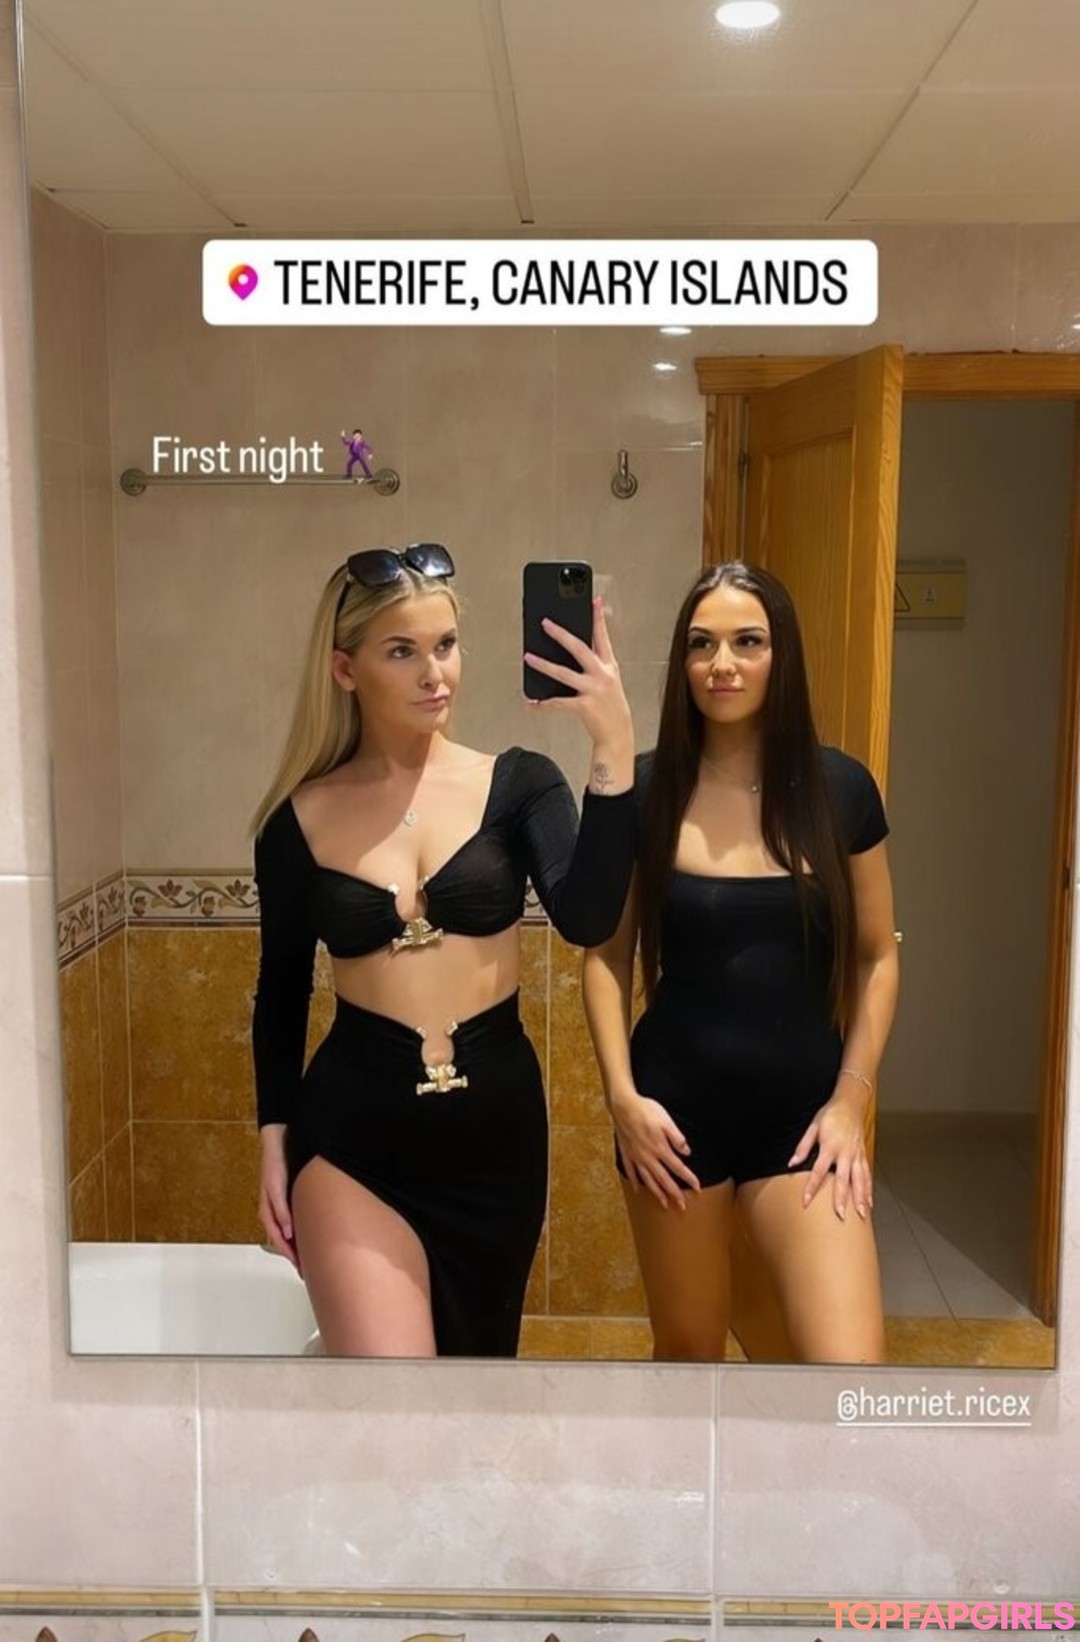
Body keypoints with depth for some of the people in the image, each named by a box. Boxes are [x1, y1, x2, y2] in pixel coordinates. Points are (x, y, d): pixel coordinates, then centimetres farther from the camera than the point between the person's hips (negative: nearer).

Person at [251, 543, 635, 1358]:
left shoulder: (516, 783, -3)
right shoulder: (300, 820, -2)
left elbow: (588, 919, -20)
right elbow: (282, 993, 8)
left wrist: (615, 749, -30)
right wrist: (275, 1139, 5)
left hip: (497, 1124, 2)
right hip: (352, 1134, -1)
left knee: (476, 1349, 19)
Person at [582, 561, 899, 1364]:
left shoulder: (841, 788, -3)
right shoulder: (643, 789, -4)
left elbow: (877, 956, 4)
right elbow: (607, 954, 2)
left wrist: (851, 1098, -3)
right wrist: (622, 1094, -7)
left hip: (802, 1109, 0)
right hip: (677, 1106, 0)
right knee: (687, 1348, 15)